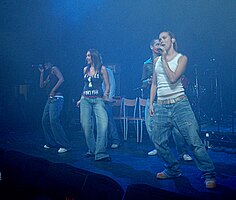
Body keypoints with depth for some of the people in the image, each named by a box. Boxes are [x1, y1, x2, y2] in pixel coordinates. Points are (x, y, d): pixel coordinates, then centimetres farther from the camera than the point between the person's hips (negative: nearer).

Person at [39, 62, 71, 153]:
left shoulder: (54, 69, 1)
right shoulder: (48, 75, 26)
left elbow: (61, 79, -14)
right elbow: (41, 85, 20)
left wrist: (53, 90, -16)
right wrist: (42, 73, 19)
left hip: (56, 99, -10)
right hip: (50, 99, 10)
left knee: (53, 121, -19)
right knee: (45, 121, 10)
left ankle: (65, 145, -17)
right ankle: (51, 143, 20)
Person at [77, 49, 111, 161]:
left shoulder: (102, 69, 4)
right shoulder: (85, 69, 16)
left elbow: (107, 85, 3)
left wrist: (105, 94, -14)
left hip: (98, 100, -4)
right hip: (85, 100, 5)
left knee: (102, 123, -19)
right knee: (86, 125, 1)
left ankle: (100, 153, -17)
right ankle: (92, 150, 16)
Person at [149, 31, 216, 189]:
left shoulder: (181, 58, 1)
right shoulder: (157, 60, 15)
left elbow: (173, 78, -15)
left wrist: (164, 59, -9)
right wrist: (151, 103, 13)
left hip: (179, 104, -5)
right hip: (161, 106, 5)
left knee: (194, 141, -10)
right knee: (158, 141, 4)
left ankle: (209, 175, 1)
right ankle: (173, 170, 23)